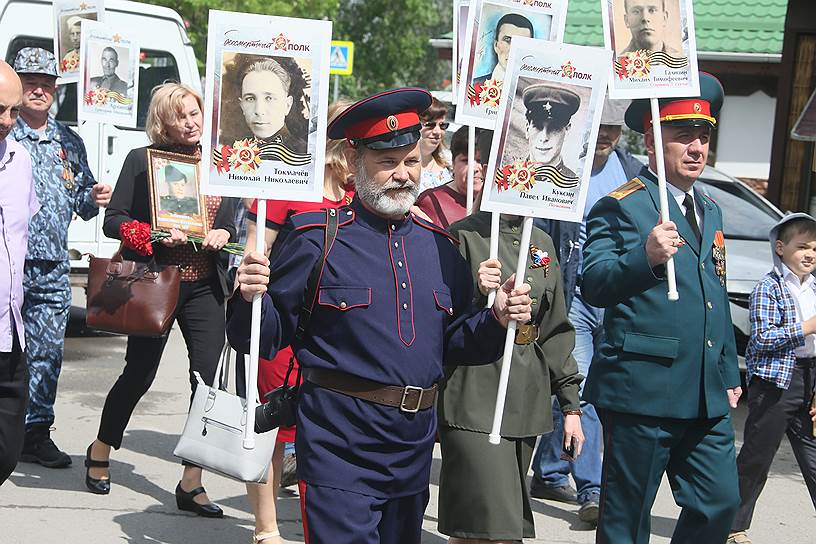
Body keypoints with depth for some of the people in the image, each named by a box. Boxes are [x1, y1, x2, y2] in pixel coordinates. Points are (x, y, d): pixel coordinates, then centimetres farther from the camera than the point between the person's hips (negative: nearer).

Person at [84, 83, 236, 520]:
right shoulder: (142, 160, -2)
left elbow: (231, 223, 19)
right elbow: (113, 221, -4)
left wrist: (223, 233, -4)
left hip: (205, 289, 3)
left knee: (209, 378, -6)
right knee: (139, 374, 7)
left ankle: (191, 484, 1)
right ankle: (101, 450, 35)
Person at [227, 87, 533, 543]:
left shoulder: (438, 245, 9)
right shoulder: (318, 240, -7)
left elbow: (450, 343, 15)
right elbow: (265, 338, -5)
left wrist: (496, 320, -2)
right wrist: (251, 298, -25)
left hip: (415, 449, 6)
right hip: (340, 449, -6)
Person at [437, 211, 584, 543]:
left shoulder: (542, 242, 14)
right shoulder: (463, 236, -5)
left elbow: (556, 329, 17)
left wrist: (571, 405, 13)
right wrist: (474, 293, -23)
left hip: (528, 401, 6)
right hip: (476, 397, -6)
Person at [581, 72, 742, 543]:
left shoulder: (711, 211, 19)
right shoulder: (621, 206, -5)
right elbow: (592, 286, -15)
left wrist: (730, 375, 24)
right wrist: (645, 256, -30)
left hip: (708, 397, 7)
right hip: (643, 392, -7)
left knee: (720, 503, 5)